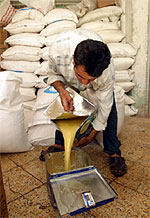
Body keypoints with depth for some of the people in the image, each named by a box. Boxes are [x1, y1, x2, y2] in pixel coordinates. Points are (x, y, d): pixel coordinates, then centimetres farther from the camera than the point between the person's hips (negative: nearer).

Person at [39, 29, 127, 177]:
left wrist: (91, 137, -18)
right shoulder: (58, 50, -44)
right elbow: (54, 74, -19)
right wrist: (62, 91, -41)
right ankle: (60, 143, 15)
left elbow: (104, 107, -28)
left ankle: (113, 152, -1)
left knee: (109, 107, -14)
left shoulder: (107, 72, -43)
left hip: (99, 67, -1)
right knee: (67, 106, -5)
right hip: (68, 73, 2)